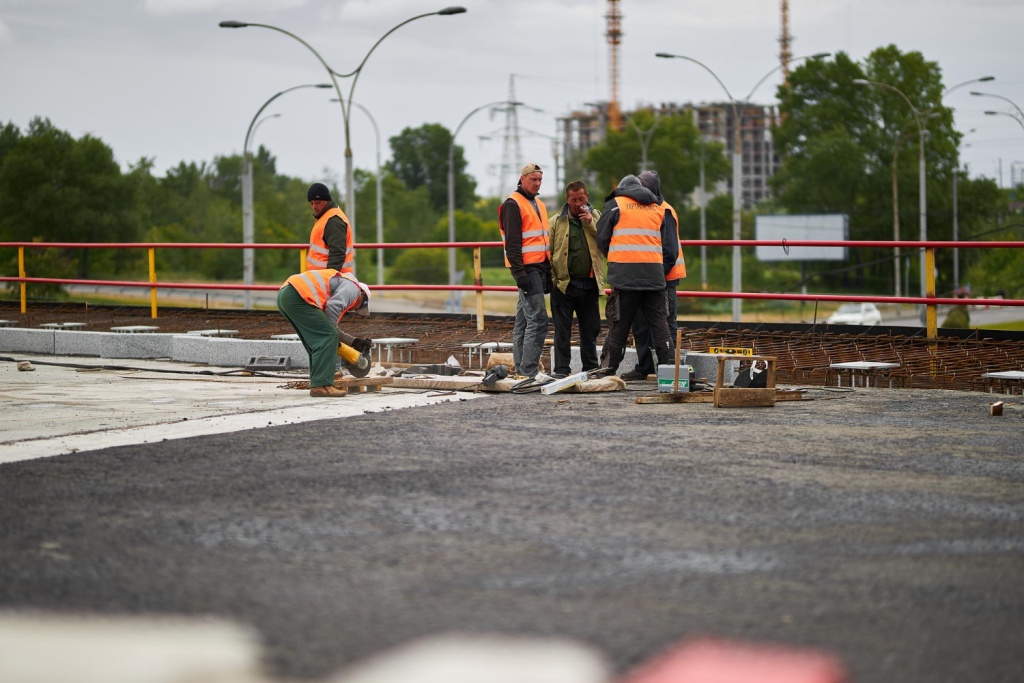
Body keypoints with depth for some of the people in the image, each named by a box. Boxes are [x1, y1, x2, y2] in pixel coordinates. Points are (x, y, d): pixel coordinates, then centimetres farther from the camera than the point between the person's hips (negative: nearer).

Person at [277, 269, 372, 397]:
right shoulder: (352, 286, 8)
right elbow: (332, 307, -12)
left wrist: (354, 342, 34)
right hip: (297, 296, -10)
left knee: (318, 340, 19)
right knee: (328, 338, -6)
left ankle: (318, 384, 22)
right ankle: (321, 385, -10)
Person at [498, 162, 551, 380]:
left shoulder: (539, 205, 20)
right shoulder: (513, 204, -8)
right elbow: (512, 243, -15)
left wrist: (548, 272, 20)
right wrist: (519, 273, -21)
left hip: (539, 268, 9)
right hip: (526, 268, -9)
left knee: (524, 320, 11)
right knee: (538, 319, -14)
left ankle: (521, 369, 13)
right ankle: (528, 371, -15)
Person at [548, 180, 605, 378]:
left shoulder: (596, 217, 10)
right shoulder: (556, 222, 3)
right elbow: (547, 251, -1)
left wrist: (591, 222, -11)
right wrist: (551, 279, -11)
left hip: (589, 284, 2)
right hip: (564, 283, -2)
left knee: (591, 328, 9)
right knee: (562, 329, -1)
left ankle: (591, 367, 17)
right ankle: (561, 368, 3)